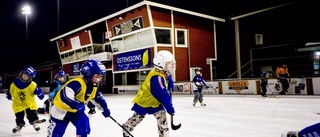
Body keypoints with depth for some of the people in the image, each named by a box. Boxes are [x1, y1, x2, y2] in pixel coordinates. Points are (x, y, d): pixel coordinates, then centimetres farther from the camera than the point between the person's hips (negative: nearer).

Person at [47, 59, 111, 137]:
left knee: (84, 128, -6)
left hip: (76, 111, 7)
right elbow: (65, 96, -46)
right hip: (61, 110, -7)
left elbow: (98, 98, 13)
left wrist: (105, 108, 9)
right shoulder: (76, 83, -34)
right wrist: (77, 105, -54)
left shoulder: (94, 87, -4)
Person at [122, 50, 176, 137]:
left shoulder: (161, 75, -7)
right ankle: (126, 128, 42)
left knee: (162, 115, -5)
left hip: (154, 102, 7)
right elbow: (162, 95, -41)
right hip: (143, 101, -7)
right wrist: (169, 108, -40)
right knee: (137, 117, 14)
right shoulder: (156, 77, -37)